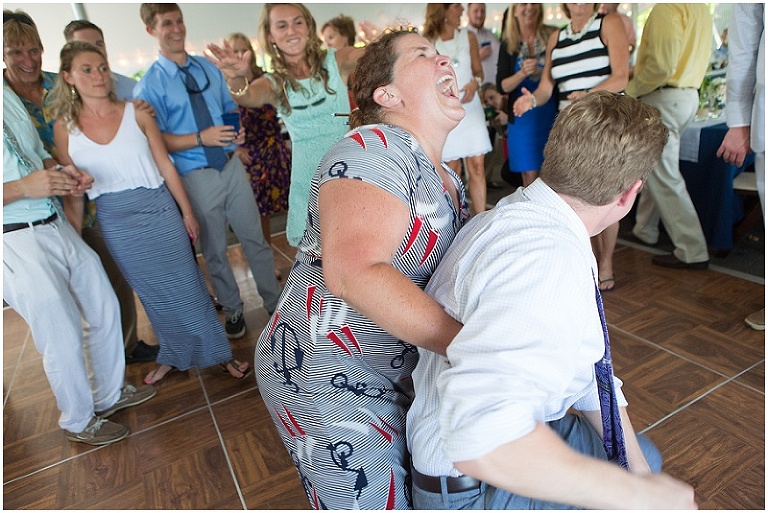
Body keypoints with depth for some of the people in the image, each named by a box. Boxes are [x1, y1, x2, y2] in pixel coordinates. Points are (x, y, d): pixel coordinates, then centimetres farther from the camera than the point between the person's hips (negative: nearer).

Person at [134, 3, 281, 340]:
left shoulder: (208, 68, 8)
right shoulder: (148, 86, -6)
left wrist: (238, 130, -9)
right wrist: (201, 138, -22)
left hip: (231, 165, 3)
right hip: (196, 177, -3)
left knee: (255, 239, 9)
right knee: (215, 252, 11)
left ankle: (274, 302, 25)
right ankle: (233, 311, 31)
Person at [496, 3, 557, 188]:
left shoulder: (553, 36, 2)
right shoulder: (508, 44, 6)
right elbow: (502, 86, 1)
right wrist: (523, 73, -15)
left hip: (552, 113, 0)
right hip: (522, 116, 1)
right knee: (529, 175, 2)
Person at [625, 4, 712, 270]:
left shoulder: (666, 8, -16)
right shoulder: (699, 8, 15)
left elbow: (661, 64, -24)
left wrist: (632, 89, -8)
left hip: (663, 98, -10)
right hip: (688, 95, 10)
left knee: (664, 177, -5)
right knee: (655, 168, 21)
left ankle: (692, 252, -1)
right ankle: (644, 229, 34)